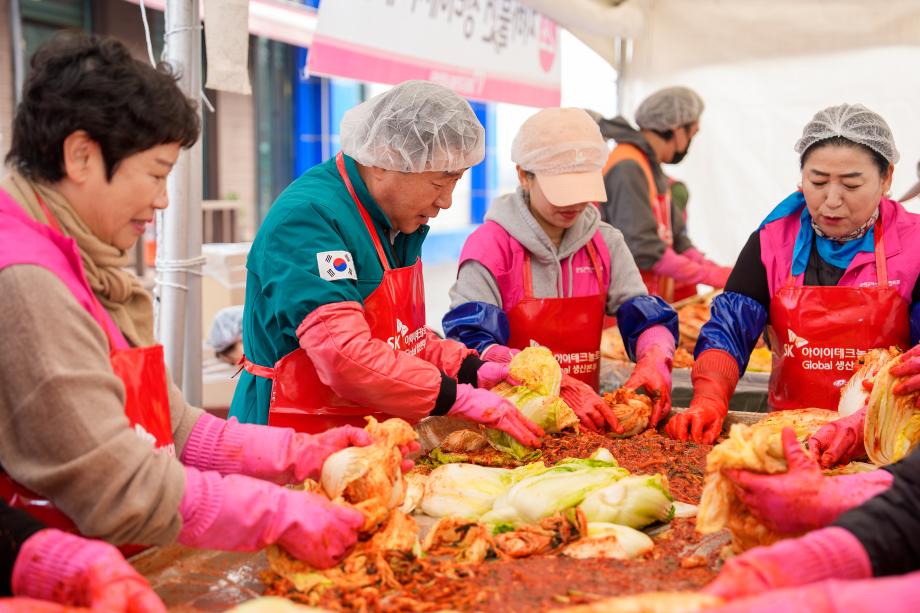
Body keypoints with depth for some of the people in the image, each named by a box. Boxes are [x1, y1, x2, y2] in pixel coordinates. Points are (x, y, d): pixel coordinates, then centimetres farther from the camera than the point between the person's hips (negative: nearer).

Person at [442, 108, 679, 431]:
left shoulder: (605, 243, 10)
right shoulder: (490, 245, -8)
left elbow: (648, 317, 9)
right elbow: (471, 344, -16)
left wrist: (654, 360, -16)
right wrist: (558, 385, -28)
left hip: (585, 418, 5)